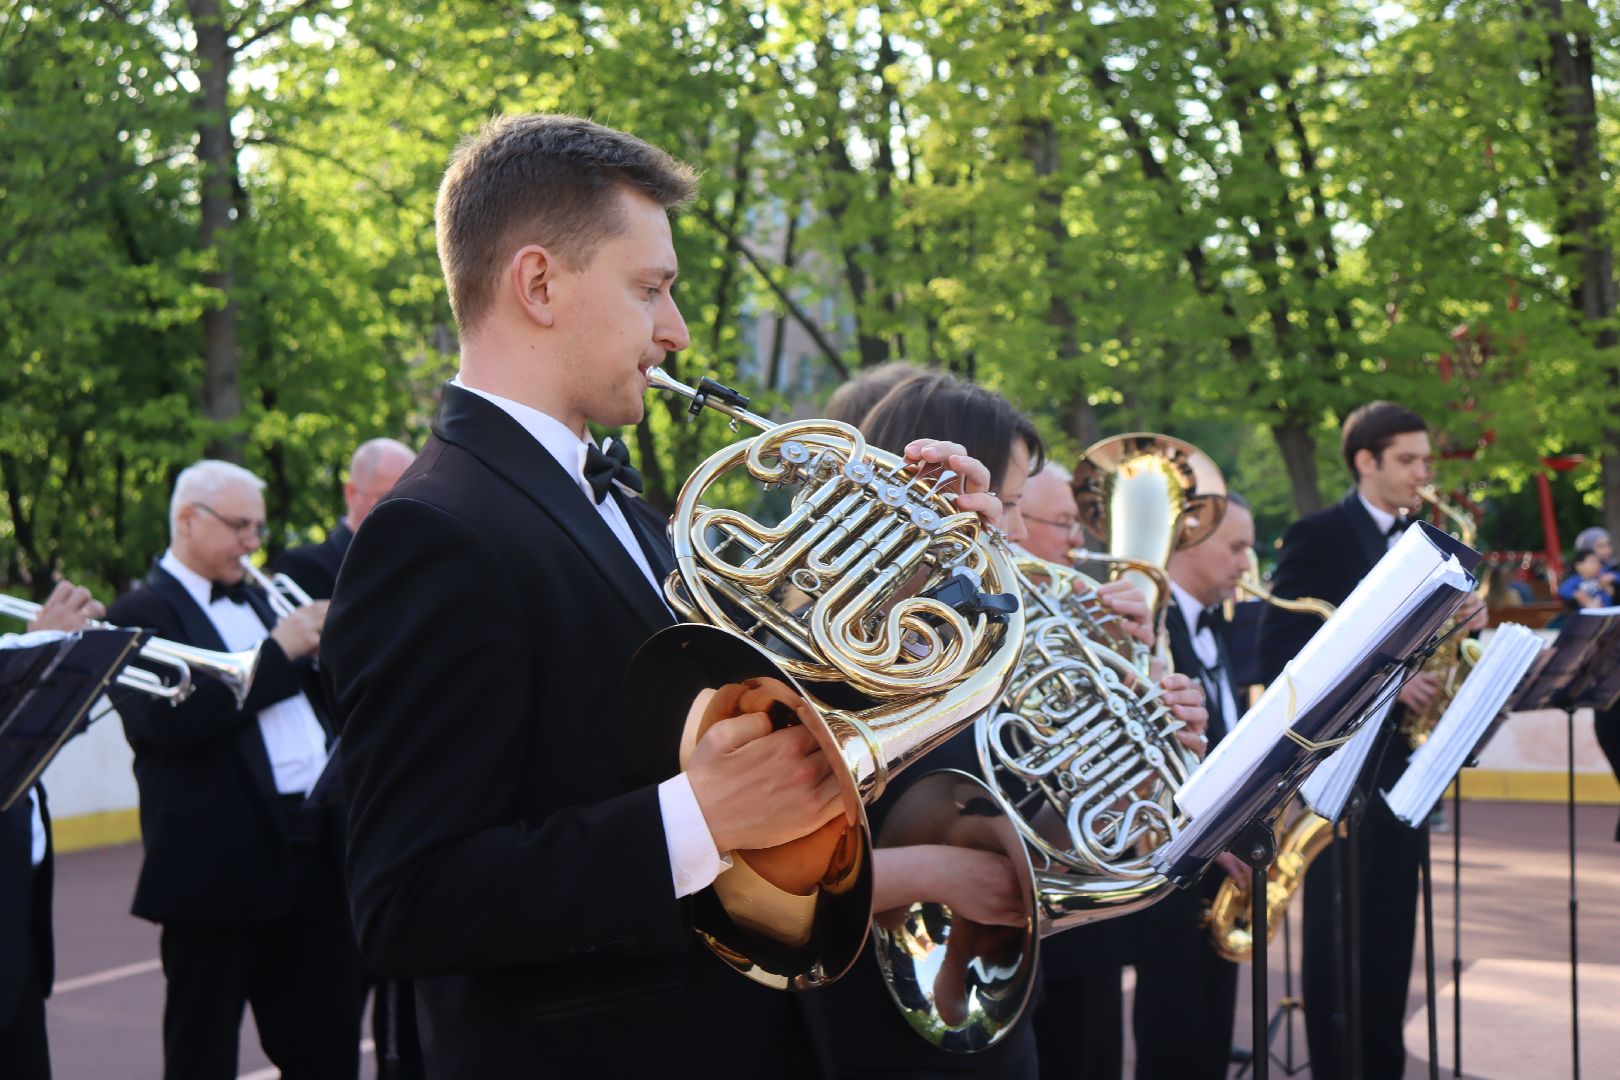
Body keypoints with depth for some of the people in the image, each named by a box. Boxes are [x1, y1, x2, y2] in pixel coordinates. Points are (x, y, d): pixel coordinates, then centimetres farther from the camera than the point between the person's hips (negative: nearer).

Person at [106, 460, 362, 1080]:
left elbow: (310, 693, 25)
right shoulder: (143, 614, -5)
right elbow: (169, 720, -21)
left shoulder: (255, 602, 20)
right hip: (221, 862, -7)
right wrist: (281, 650, -18)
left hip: (314, 852, 7)